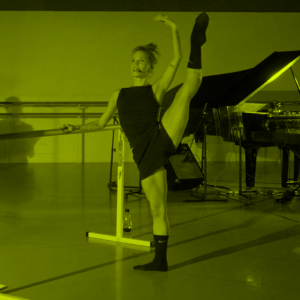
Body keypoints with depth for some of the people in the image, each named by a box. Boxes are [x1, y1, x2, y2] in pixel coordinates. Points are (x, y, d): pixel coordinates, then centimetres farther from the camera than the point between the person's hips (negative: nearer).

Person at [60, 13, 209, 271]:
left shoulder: (157, 89, 9)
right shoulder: (119, 95, 18)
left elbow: (176, 59, -2)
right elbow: (101, 122, 26)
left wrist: (174, 28, -9)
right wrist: (76, 128, 15)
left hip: (163, 139, -2)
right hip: (144, 154, 2)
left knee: (187, 91, -14)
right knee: (158, 209, 3)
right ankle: (160, 261, 12)